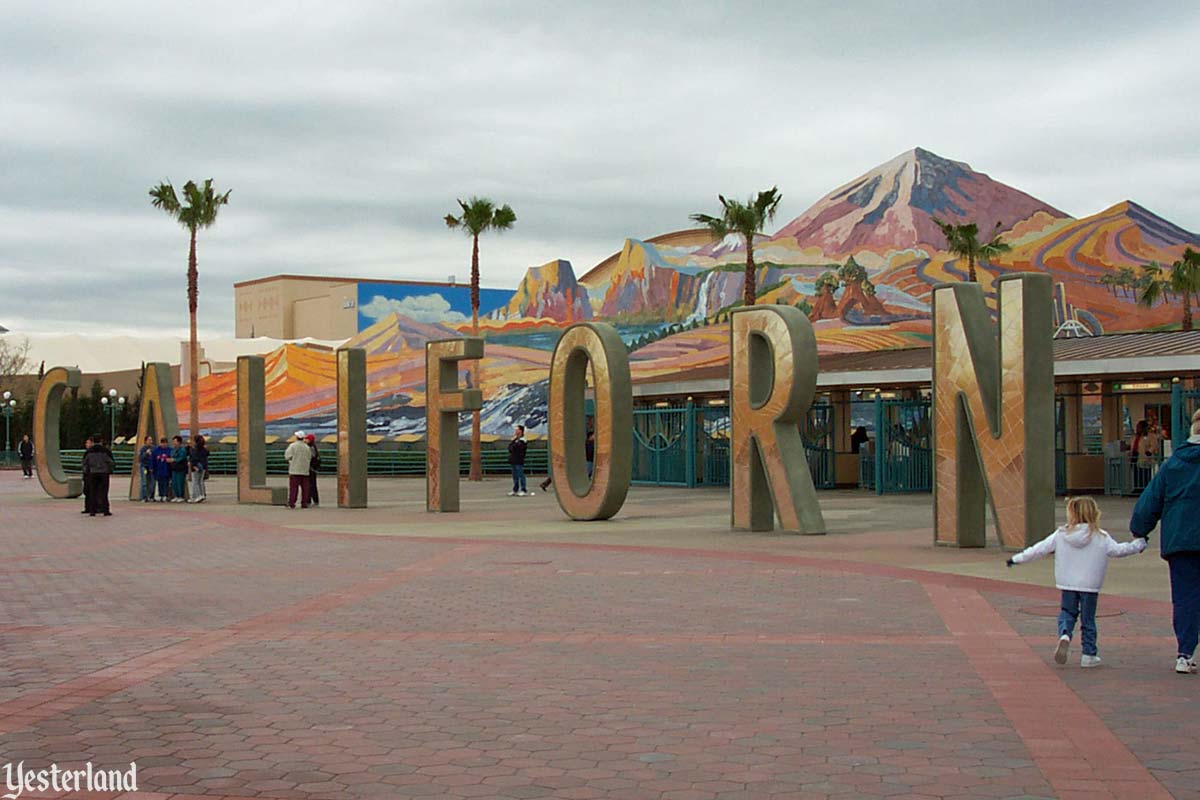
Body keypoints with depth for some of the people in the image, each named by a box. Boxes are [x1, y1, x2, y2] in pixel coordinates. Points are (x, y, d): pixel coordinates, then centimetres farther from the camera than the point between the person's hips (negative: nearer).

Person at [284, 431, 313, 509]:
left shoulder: (292, 446, -6)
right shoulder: (307, 447, 5)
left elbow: (287, 456, -8)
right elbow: (309, 458, 8)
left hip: (295, 470, -3)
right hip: (305, 470, 3)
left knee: (293, 487, -3)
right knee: (305, 488, 6)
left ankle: (291, 503, -6)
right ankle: (304, 503, 4)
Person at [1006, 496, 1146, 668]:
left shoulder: (1061, 535, -4)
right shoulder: (1101, 537, -6)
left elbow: (1039, 550, -1)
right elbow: (1117, 550, -1)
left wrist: (1017, 559, 8)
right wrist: (1139, 545, 16)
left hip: (1067, 584, 1)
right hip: (1090, 586, -1)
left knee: (1067, 613, 16)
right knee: (1088, 619, 10)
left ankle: (1064, 634, -15)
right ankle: (1089, 655, 13)